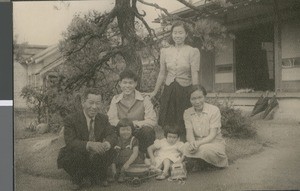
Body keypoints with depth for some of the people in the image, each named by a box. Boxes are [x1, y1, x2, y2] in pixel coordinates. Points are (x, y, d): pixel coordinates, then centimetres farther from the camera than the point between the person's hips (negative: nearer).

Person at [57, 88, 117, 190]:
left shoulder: (103, 119, 1)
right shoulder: (71, 119, -15)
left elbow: (112, 135, -11)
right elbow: (70, 142, -27)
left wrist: (107, 143, -38)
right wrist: (89, 145, -46)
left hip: (96, 158, 3)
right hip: (77, 159, -3)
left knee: (109, 151, -23)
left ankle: (100, 177, 5)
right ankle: (77, 180, -3)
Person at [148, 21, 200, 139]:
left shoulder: (193, 52, -3)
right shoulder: (165, 51, 7)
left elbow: (194, 74, -7)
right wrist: (154, 92, 16)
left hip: (185, 91, -3)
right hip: (168, 90, 3)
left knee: (185, 127, -1)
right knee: (168, 125, 5)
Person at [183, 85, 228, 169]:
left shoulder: (214, 110, -12)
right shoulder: (187, 113, 1)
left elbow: (212, 135, -17)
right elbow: (189, 133, -8)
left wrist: (198, 143, -33)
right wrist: (192, 143, -32)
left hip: (215, 143, -3)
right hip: (197, 144, 3)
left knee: (205, 149, -37)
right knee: (185, 147, -30)